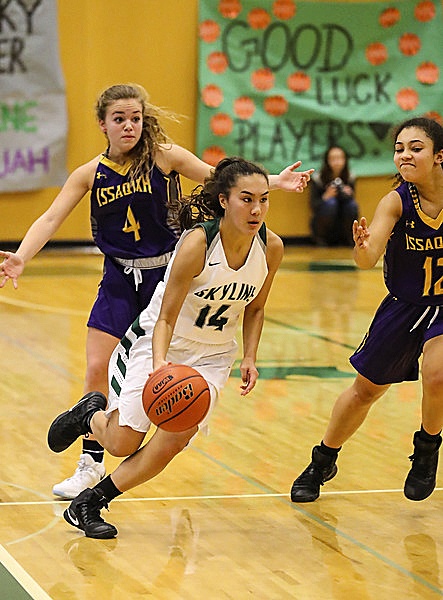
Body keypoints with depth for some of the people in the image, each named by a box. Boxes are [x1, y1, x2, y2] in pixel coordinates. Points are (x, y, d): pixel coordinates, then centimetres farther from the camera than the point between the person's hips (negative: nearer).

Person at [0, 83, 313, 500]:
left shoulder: (164, 156, -9)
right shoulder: (91, 173, -4)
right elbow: (51, 219, -8)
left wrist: (276, 181, -13)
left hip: (167, 273, -2)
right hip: (119, 280, 2)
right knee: (97, 371, -3)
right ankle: (91, 463, 11)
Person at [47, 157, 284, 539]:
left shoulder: (270, 248, -14)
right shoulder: (197, 243, -29)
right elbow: (166, 319, -26)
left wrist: (249, 359, -5)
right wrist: (159, 363, -43)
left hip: (211, 356, 4)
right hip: (156, 341, -4)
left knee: (177, 437, -14)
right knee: (121, 443, -3)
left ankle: (89, 504, 2)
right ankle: (89, 414, 35)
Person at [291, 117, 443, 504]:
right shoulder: (396, 201, -21)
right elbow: (369, 259, -34)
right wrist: (363, 247, -56)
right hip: (404, 306, 1)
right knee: (365, 389, 12)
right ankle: (323, 463, 36)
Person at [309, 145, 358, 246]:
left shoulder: (350, 178, -2)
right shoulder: (317, 179, -11)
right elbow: (313, 206, -12)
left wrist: (349, 195, -20)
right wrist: (326, 197, -31)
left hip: (343, 225, 3)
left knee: (352, 204, -25)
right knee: (331, 202, -30)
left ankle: (347, 239, -6)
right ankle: (320, 238, -14)